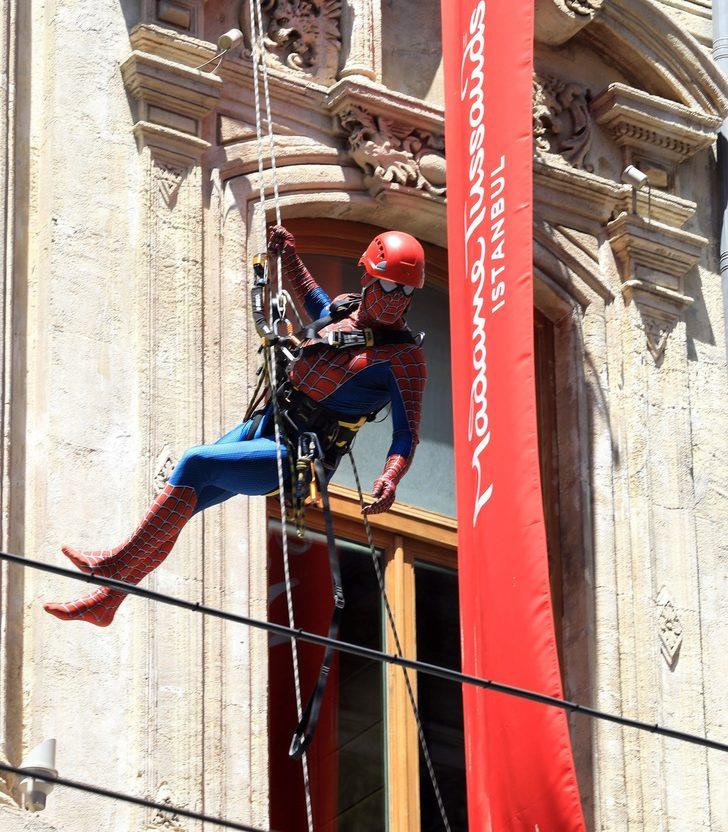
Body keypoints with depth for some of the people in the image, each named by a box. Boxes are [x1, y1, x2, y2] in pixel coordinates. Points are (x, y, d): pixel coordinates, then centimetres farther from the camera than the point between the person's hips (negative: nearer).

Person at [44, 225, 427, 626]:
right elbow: (310, 294, 34)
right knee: (171, 512, 5)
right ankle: (103, 602, 15)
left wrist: (389, 479, -37)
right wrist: (287, 253, 22)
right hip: (262, 427, 8)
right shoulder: (340, 310, 8)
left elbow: (406, 434, -20)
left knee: (196, 464, -25)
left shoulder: (404, 356, -14)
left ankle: (119, 562, -20)